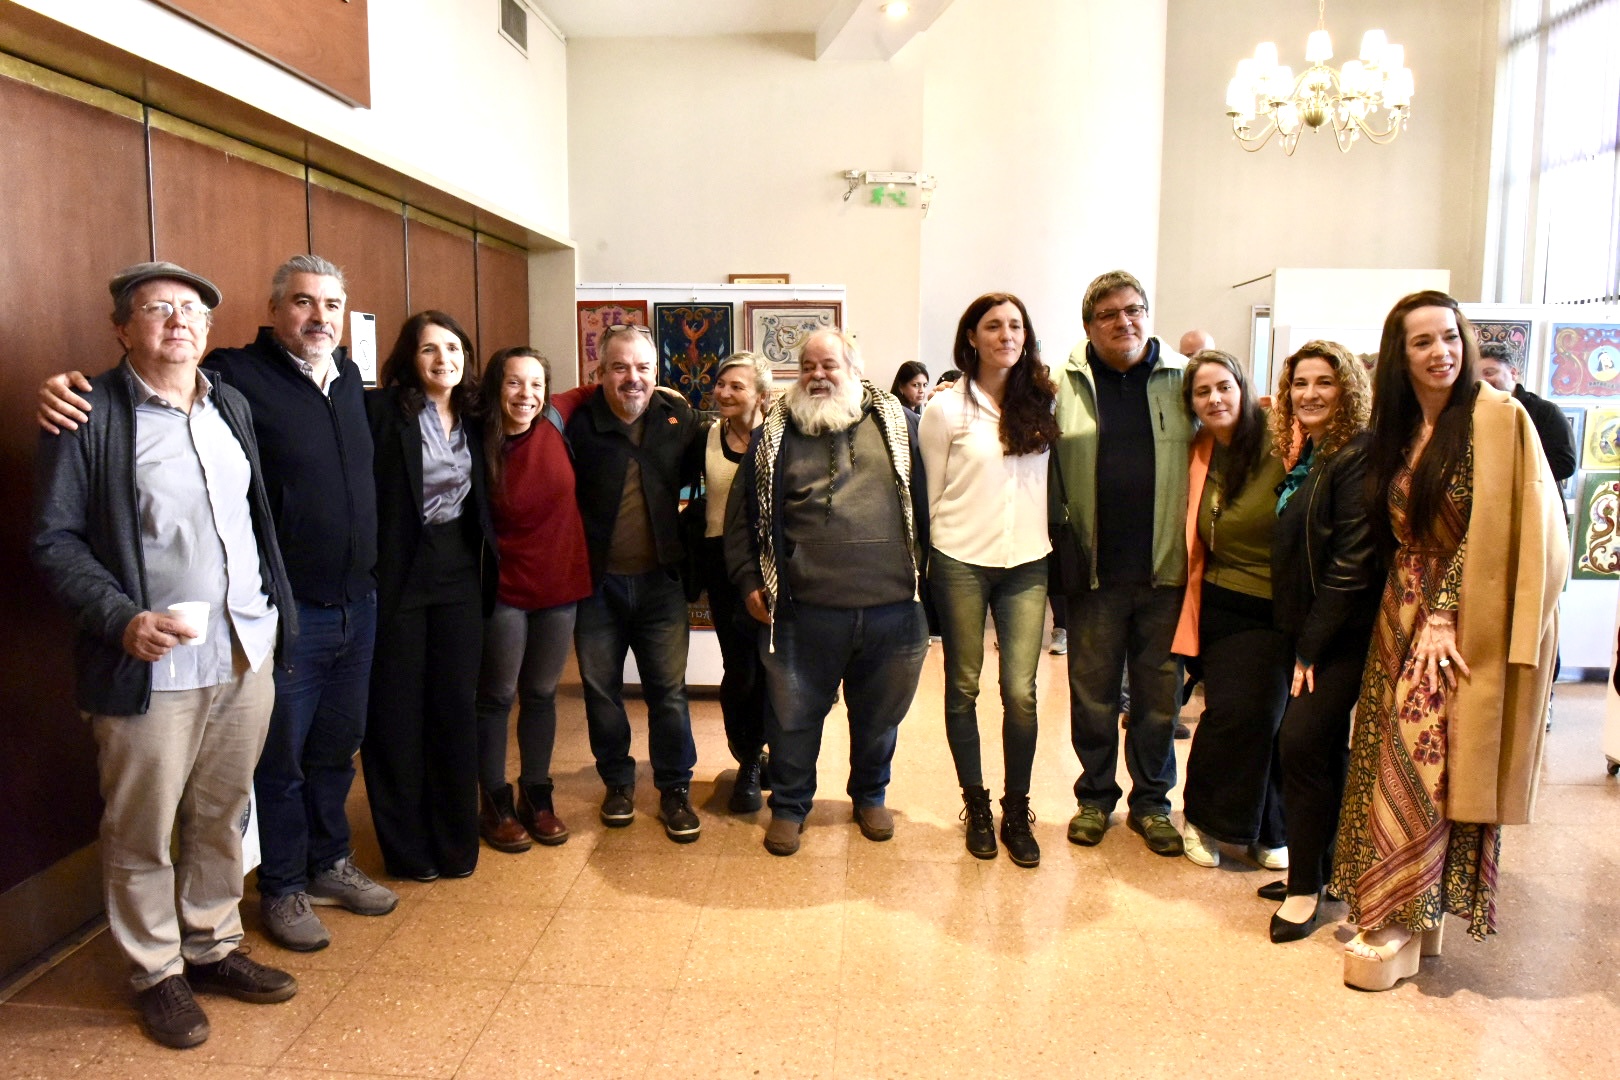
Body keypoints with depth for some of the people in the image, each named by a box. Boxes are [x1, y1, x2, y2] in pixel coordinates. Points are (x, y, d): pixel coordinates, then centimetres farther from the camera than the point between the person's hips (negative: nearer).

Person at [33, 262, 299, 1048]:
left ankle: (212, 947, 33)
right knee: (142, 832, 10)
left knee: (221, 815, 16)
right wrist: (122, 620, -19)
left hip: (246, 654, 5)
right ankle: (157, 973, 28)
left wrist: (276, 616, 15)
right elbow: (54, 540, -7)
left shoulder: (231, 406, 11)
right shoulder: (90, 414, -6)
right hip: (153, 665, -5)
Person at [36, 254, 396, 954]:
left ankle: (329, 864, 38)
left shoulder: (348, 376, 7)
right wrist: (66, 389, -37)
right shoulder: (239, 376, -13)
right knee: (280, 760, 10)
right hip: (287, 611, -6)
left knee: (336, 749, 20)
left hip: (358, 603, 6)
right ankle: (283, 890, 29)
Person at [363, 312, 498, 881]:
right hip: (399, 576, -4)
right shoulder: (382, 408, -9)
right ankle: (406, 847, 21)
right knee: (397, 712, 6)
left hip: (458, 574, 5)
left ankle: (456, 842, 23)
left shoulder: (472, 417, 9)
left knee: (456, 707, 9)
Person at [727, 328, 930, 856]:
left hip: (892, 607, 1)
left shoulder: (898, 423, 6)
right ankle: (788, 805, 30)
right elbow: (742, 515, 10)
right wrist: (748, 580, 4)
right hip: (805, 610, -1)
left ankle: (870, 795, 39)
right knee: (793, 714, 9)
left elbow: (927, 500, 11)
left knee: (880, 713, 16)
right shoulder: (774, 436, 6)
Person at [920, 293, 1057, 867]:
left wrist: (1053, 549, 8)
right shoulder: (947, 408, -2)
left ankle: (1016, 811, 16)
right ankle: (976, 806, 23)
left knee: (1020, 691, -1)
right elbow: (932, 494, 2)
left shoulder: (1042, 404, 7)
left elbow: (1052, 482, 13)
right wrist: (935, 563, 3)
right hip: (962, 563, -2)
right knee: (964, 688, 7)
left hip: (1027, 563, 2)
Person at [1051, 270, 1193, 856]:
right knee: (1092, 691, 10)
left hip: (1165, 567, 1)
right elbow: (1042, 469, 3)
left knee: (1159, 693, 12)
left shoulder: (1184, 379, 2)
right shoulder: (1065, 385, 1)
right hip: (1094, 570, 0)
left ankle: (1152, 801, 28)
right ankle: (1095, 796, 28)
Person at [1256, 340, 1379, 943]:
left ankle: (1305, 887, 3)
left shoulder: (1358, 456, -14)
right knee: (1325, 751, 14)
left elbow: (1353, 560, -19)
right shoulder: (1302, 457, 13)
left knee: (1300, 741, -10)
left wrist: (1313, 646, -17)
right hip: (1307, 630, 8)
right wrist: (1299, 640, 6)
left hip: (1342, 634, -8)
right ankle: (1316, 868, 25)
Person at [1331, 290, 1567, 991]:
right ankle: (1413, 912, 21)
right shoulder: (1396, 431, 11)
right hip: (1402, 617, 6)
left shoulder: (1498, 419, -8)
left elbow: (1496, 531, -13)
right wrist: (1413, 612, 2)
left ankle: (1400, 928, 7)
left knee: (1427, 770, -4)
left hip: (1465, 622, -6)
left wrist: (1445, 614, -16)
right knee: (1395, 765, 8)